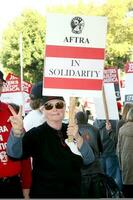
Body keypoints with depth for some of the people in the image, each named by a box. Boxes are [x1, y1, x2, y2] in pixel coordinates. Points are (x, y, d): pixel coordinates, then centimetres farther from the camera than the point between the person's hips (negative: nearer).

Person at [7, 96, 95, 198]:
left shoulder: (71, 130, 0)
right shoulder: (36, 133, -12)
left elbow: (89, 160, -10)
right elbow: (15, 153, -32)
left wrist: (78, 138, -27)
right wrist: (17, 132, -52)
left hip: (74, 192, 4)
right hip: (44, 193, -4)